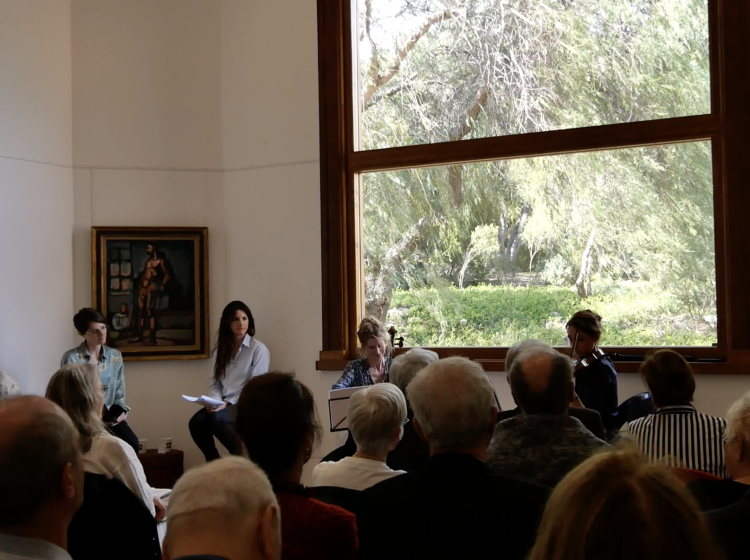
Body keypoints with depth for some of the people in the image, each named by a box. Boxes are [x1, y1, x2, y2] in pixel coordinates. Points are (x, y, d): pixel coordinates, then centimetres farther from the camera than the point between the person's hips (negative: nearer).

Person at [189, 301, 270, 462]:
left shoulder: (258, 349, -4)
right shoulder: (221, 350, 14)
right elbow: (215, 383, 11)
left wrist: (228, 403, -18)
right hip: (225, 404, 5)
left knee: (215, 418, -33)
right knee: (196, 422, -25)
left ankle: (241, 456, -14)